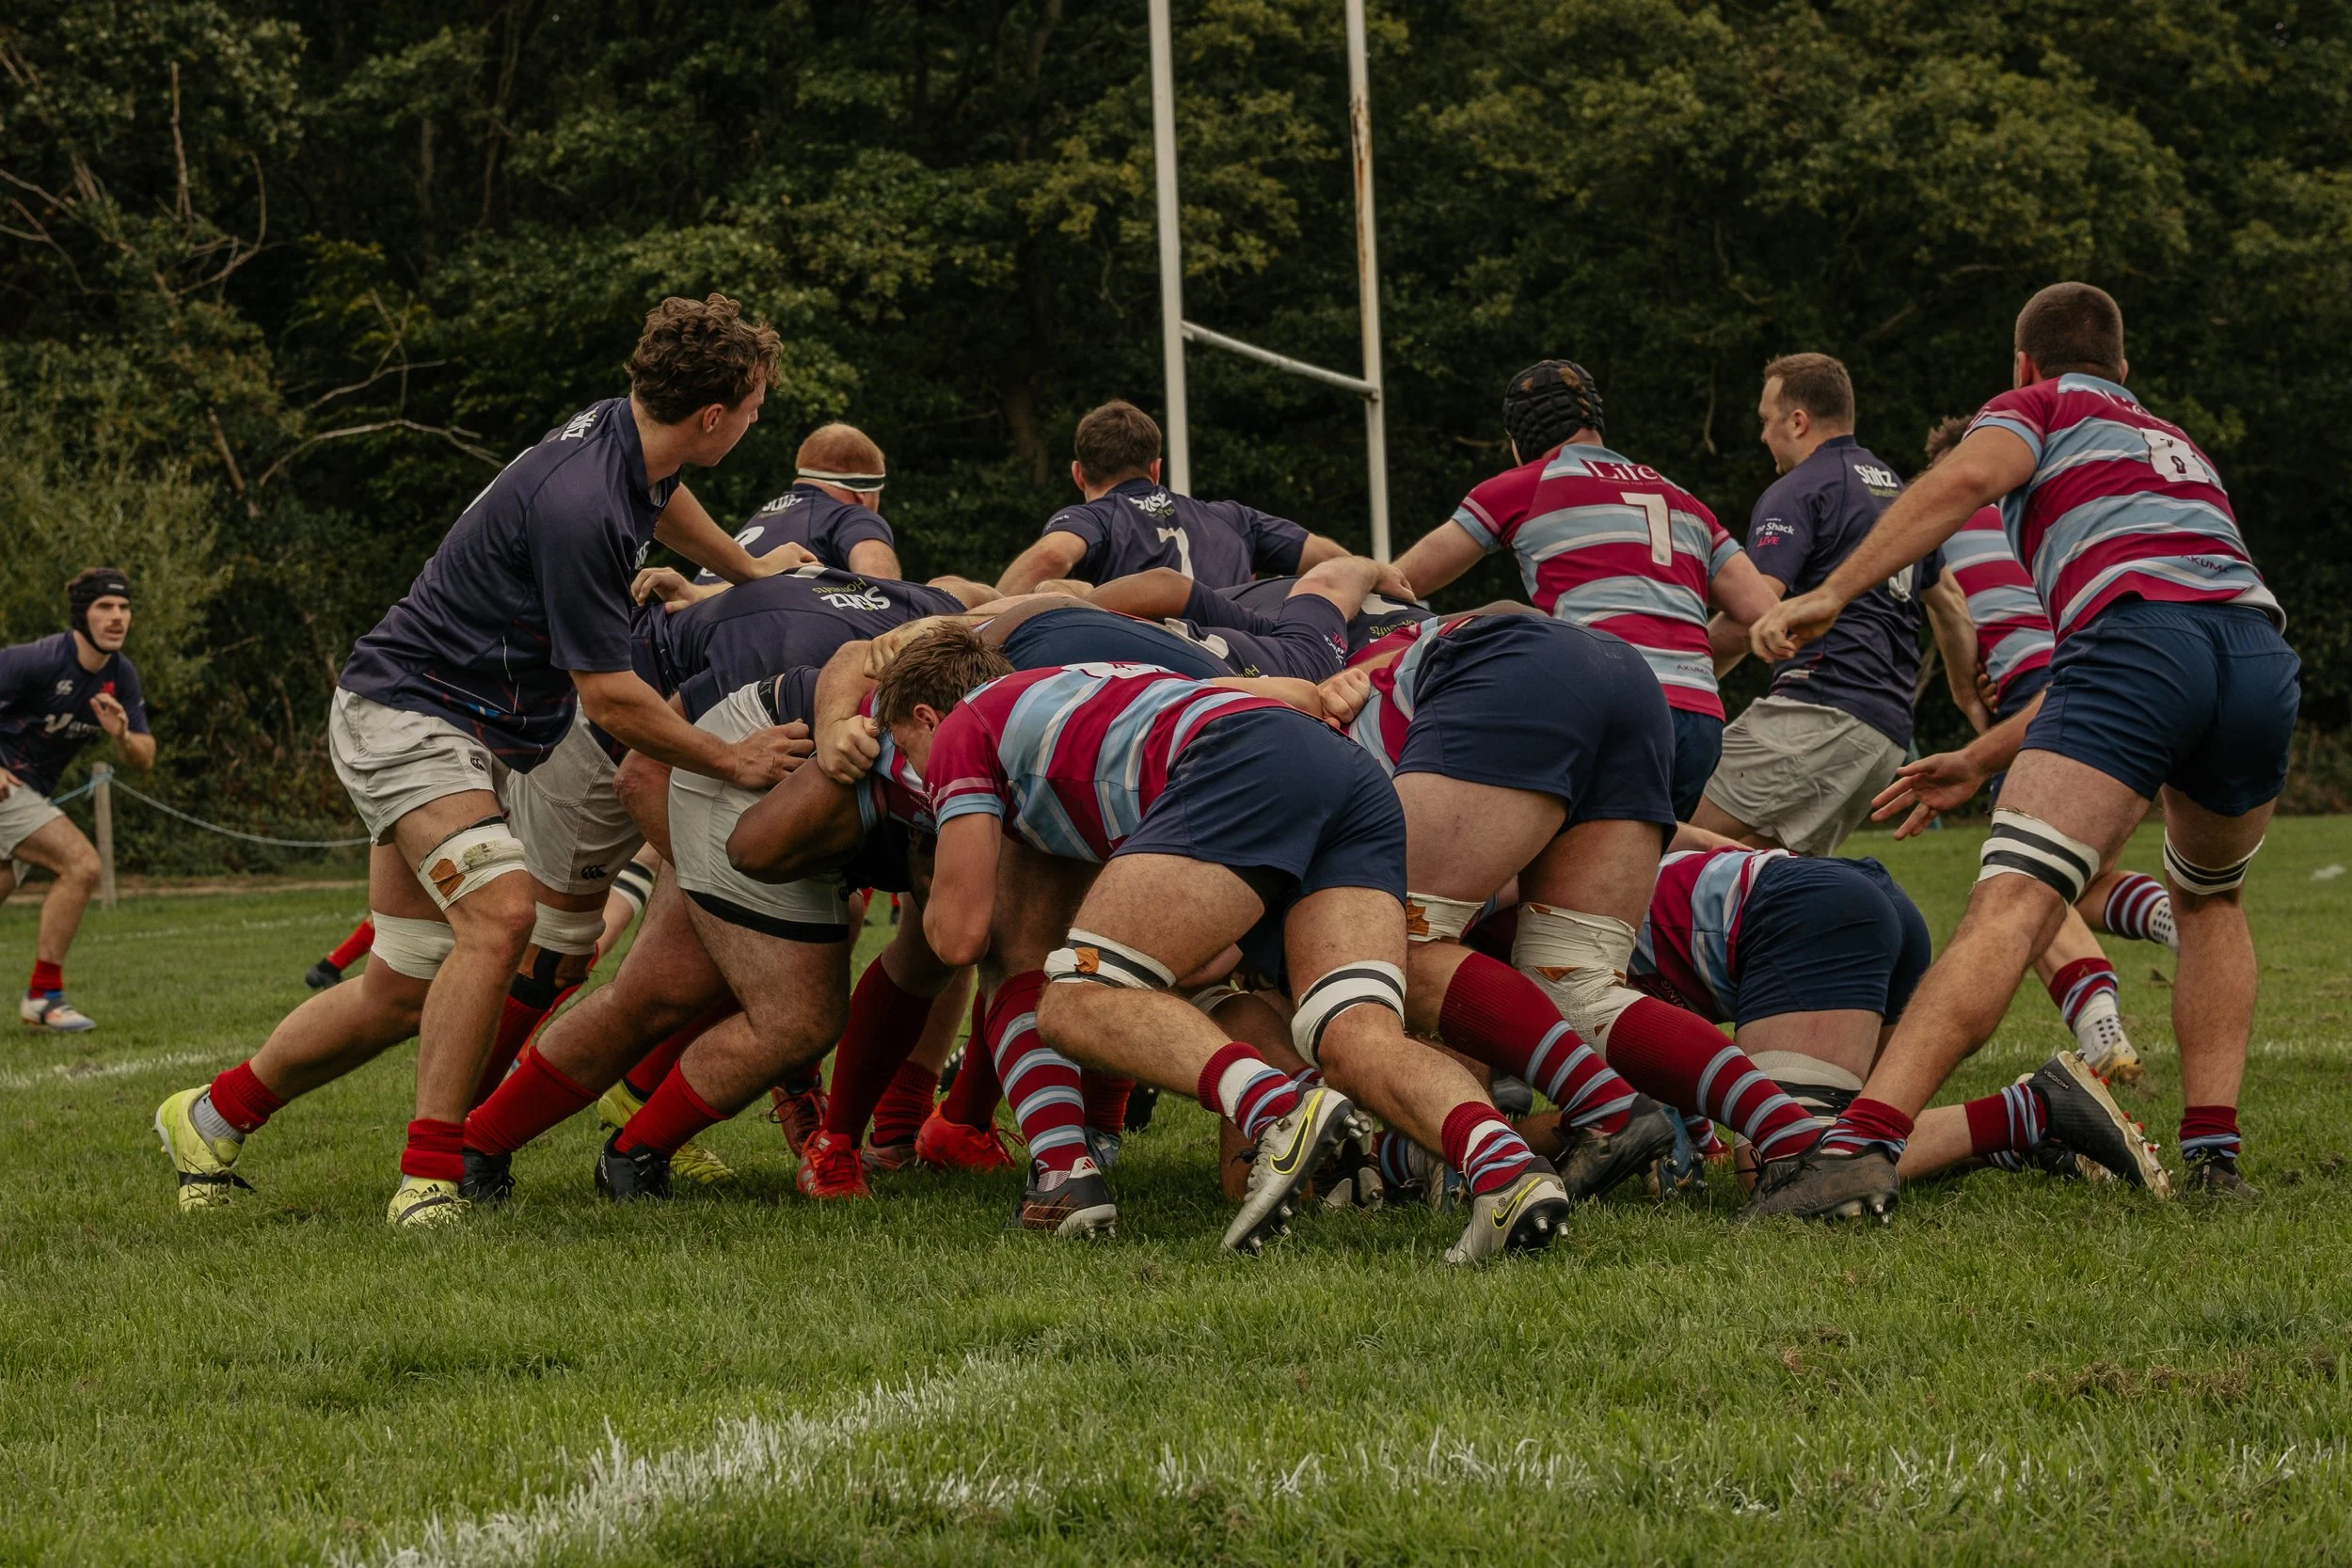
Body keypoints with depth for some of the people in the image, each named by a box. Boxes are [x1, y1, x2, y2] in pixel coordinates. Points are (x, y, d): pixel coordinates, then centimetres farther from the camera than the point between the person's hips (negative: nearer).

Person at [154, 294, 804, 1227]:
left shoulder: (625, 435, 0)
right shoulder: (581, 508, -28)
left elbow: (659, 498, 29)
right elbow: (611, 702, -23)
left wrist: (754, 577, 39)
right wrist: (733, 763, -11)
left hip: (474, 735, 10)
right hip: (406, 717, -10)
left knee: (403, 993, 7)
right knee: (502, 912, -29)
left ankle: (212, 1115, 26)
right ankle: (428, 1175, -25)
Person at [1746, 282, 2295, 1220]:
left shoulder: (2041, 407, 24)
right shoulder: (2181, 446, 42)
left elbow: (1971, 476, -2)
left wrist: (1832, 595, -7)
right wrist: (1980, 762, 49)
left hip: (2136, 629, -6)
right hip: (2260, 643, 6)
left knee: (2011, 903, -18)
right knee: (2210, 902, 30)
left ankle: (1863, 1148, -32)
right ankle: (2213, 1154, 17)